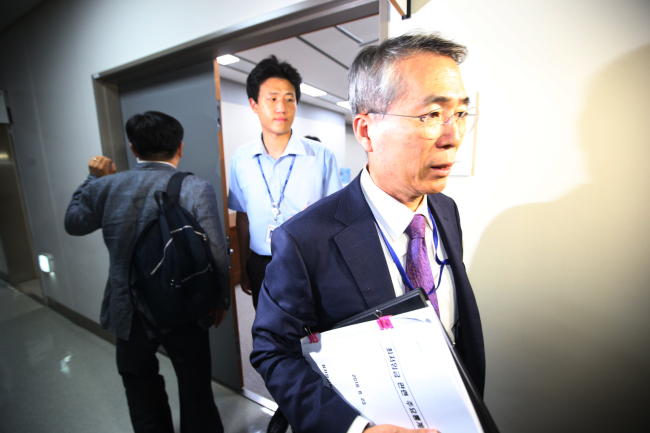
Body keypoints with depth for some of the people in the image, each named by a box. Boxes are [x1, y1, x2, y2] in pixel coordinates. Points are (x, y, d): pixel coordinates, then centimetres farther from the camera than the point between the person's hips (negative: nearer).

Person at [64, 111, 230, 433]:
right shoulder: (197, 189, -17)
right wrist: (221, 299, -3)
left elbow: (74, 222, 14)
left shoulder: (106, 185, -6)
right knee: (196, 395, 20)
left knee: (144, 400, 27)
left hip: (128, 312, 3)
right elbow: (216, 255, -18)